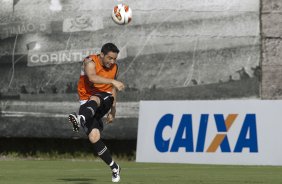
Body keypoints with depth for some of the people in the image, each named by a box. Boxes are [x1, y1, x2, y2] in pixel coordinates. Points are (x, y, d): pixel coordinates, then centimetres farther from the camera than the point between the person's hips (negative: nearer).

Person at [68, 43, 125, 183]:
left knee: (94, 100, -38)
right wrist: (113, 81, -42)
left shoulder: (114, 67, 8)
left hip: (104, 99, 2)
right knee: (94, 137, -19)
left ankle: (81, 120, -69)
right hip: (87, 101, -2)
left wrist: (112, 111, 21)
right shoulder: (90, 62, -9)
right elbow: (92, 78, -32)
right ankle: (114, 168, -7)